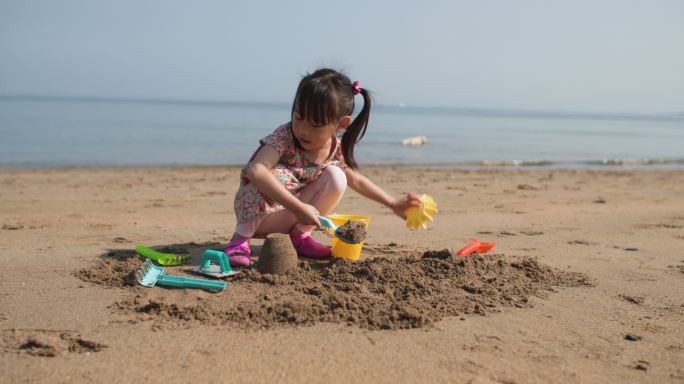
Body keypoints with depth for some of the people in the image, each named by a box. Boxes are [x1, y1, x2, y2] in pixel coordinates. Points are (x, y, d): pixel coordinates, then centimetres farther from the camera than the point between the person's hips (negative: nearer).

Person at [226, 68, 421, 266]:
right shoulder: (284, 138, -28)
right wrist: (298, 207, -48)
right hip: (257, 213, -5)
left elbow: (356, 181, 10)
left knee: (336, 177, -12)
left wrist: (394, 204, 9)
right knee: (276, 176, -35)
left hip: (292, 217, 5)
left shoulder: (336, 151, -10)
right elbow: (255, 171, -45)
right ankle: (240, 239, -18)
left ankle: (299, 235, 0)